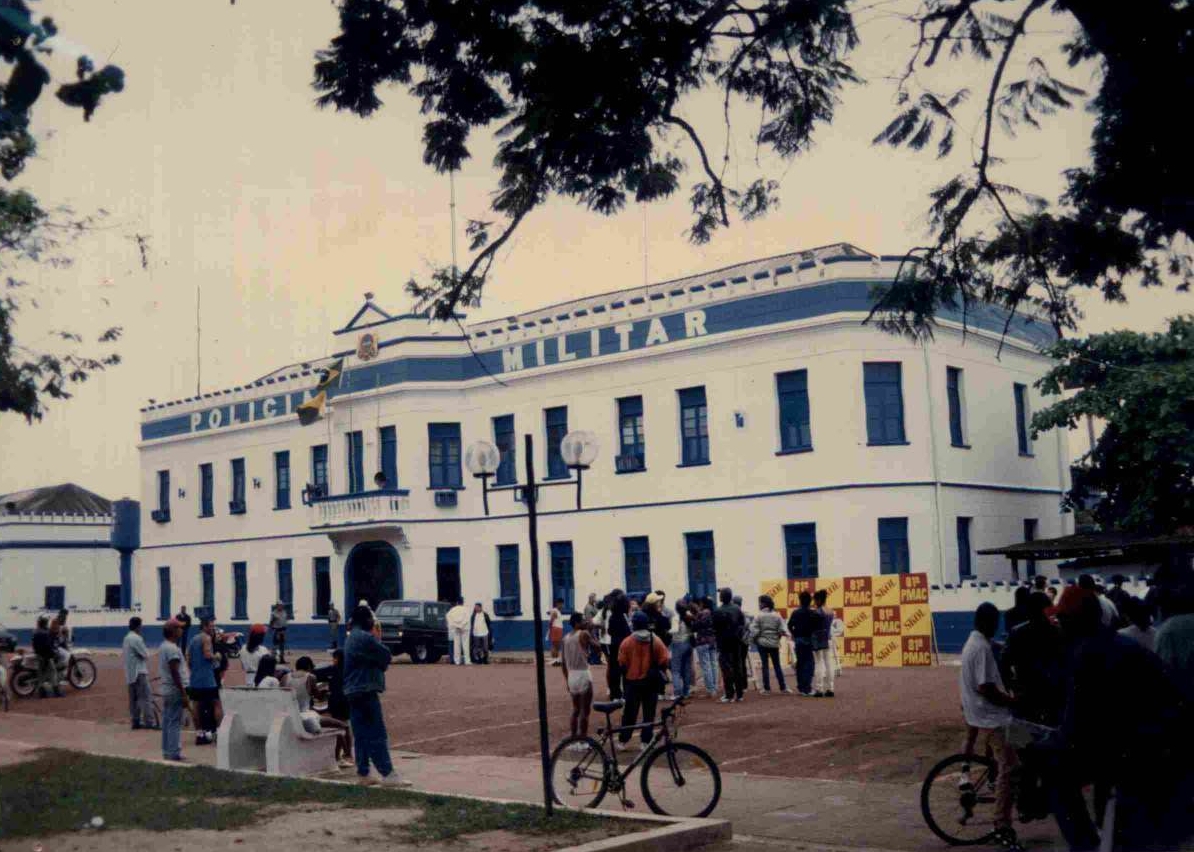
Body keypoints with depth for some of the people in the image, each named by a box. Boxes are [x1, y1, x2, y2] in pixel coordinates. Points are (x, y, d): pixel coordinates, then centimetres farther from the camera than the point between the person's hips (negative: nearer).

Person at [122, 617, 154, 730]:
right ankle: (148, 722, -12)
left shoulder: (126, 638, 15)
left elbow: (123, 655, 20)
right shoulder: (136, 638, -16)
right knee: (144, 697, -9)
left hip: (130, 673, 10)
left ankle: (135, 721, 12)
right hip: (139, 672, -10)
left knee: (133, 698, 10)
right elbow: (145, 654, -14)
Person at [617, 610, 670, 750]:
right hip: (651, 682, 0)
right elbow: (664, 660, -6)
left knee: (630, 712, 9)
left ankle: (623, 741, 12)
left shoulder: (627, 642, -8)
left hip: (633, 681, 0)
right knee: (649, 713, 7)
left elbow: (622, 662, -6)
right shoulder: (656, 641, -6)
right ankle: (646, 742, 6)